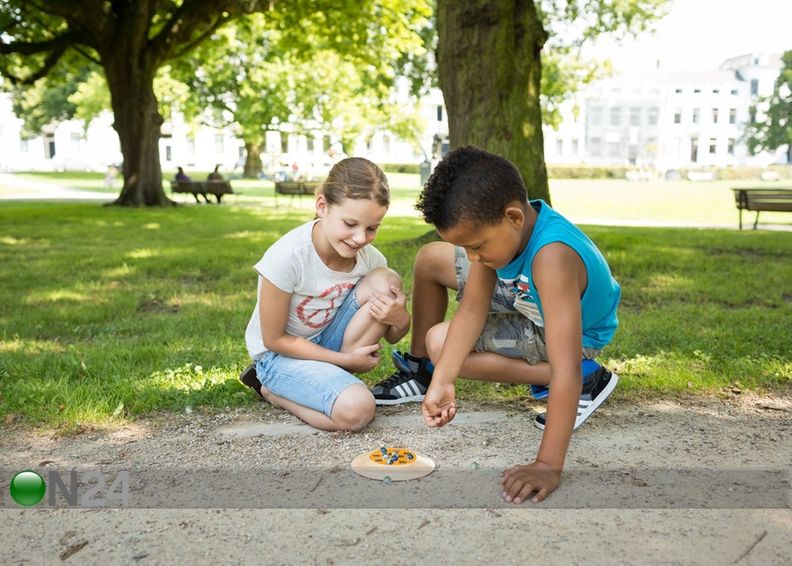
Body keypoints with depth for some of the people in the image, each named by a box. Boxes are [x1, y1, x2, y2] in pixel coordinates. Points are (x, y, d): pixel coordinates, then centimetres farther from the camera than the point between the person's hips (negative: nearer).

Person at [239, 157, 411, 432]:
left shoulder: (370, 258, -11)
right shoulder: (287, 257, -28)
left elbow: (392, 337, 1)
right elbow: (274, 339, -18)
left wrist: (400, 319, -25)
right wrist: (346, 360, -18)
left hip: (326, 342, 5)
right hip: (280, 353, -5)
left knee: (385, 281, -18)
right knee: (356, 410, -31)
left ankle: (331, 377, -7)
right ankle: (272, 390, -2)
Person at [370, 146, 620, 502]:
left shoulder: (551, 256, -43)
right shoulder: (497, 226, -22)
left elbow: (565, 369, -47)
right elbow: (473, 306, -19)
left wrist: (548, 466, -49)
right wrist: (442, 381, -28)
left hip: (573, 334, -7)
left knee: (440, 343, -19)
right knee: (430, 259, 4)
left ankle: (586, 379, -12)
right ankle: (420, 371, 21)